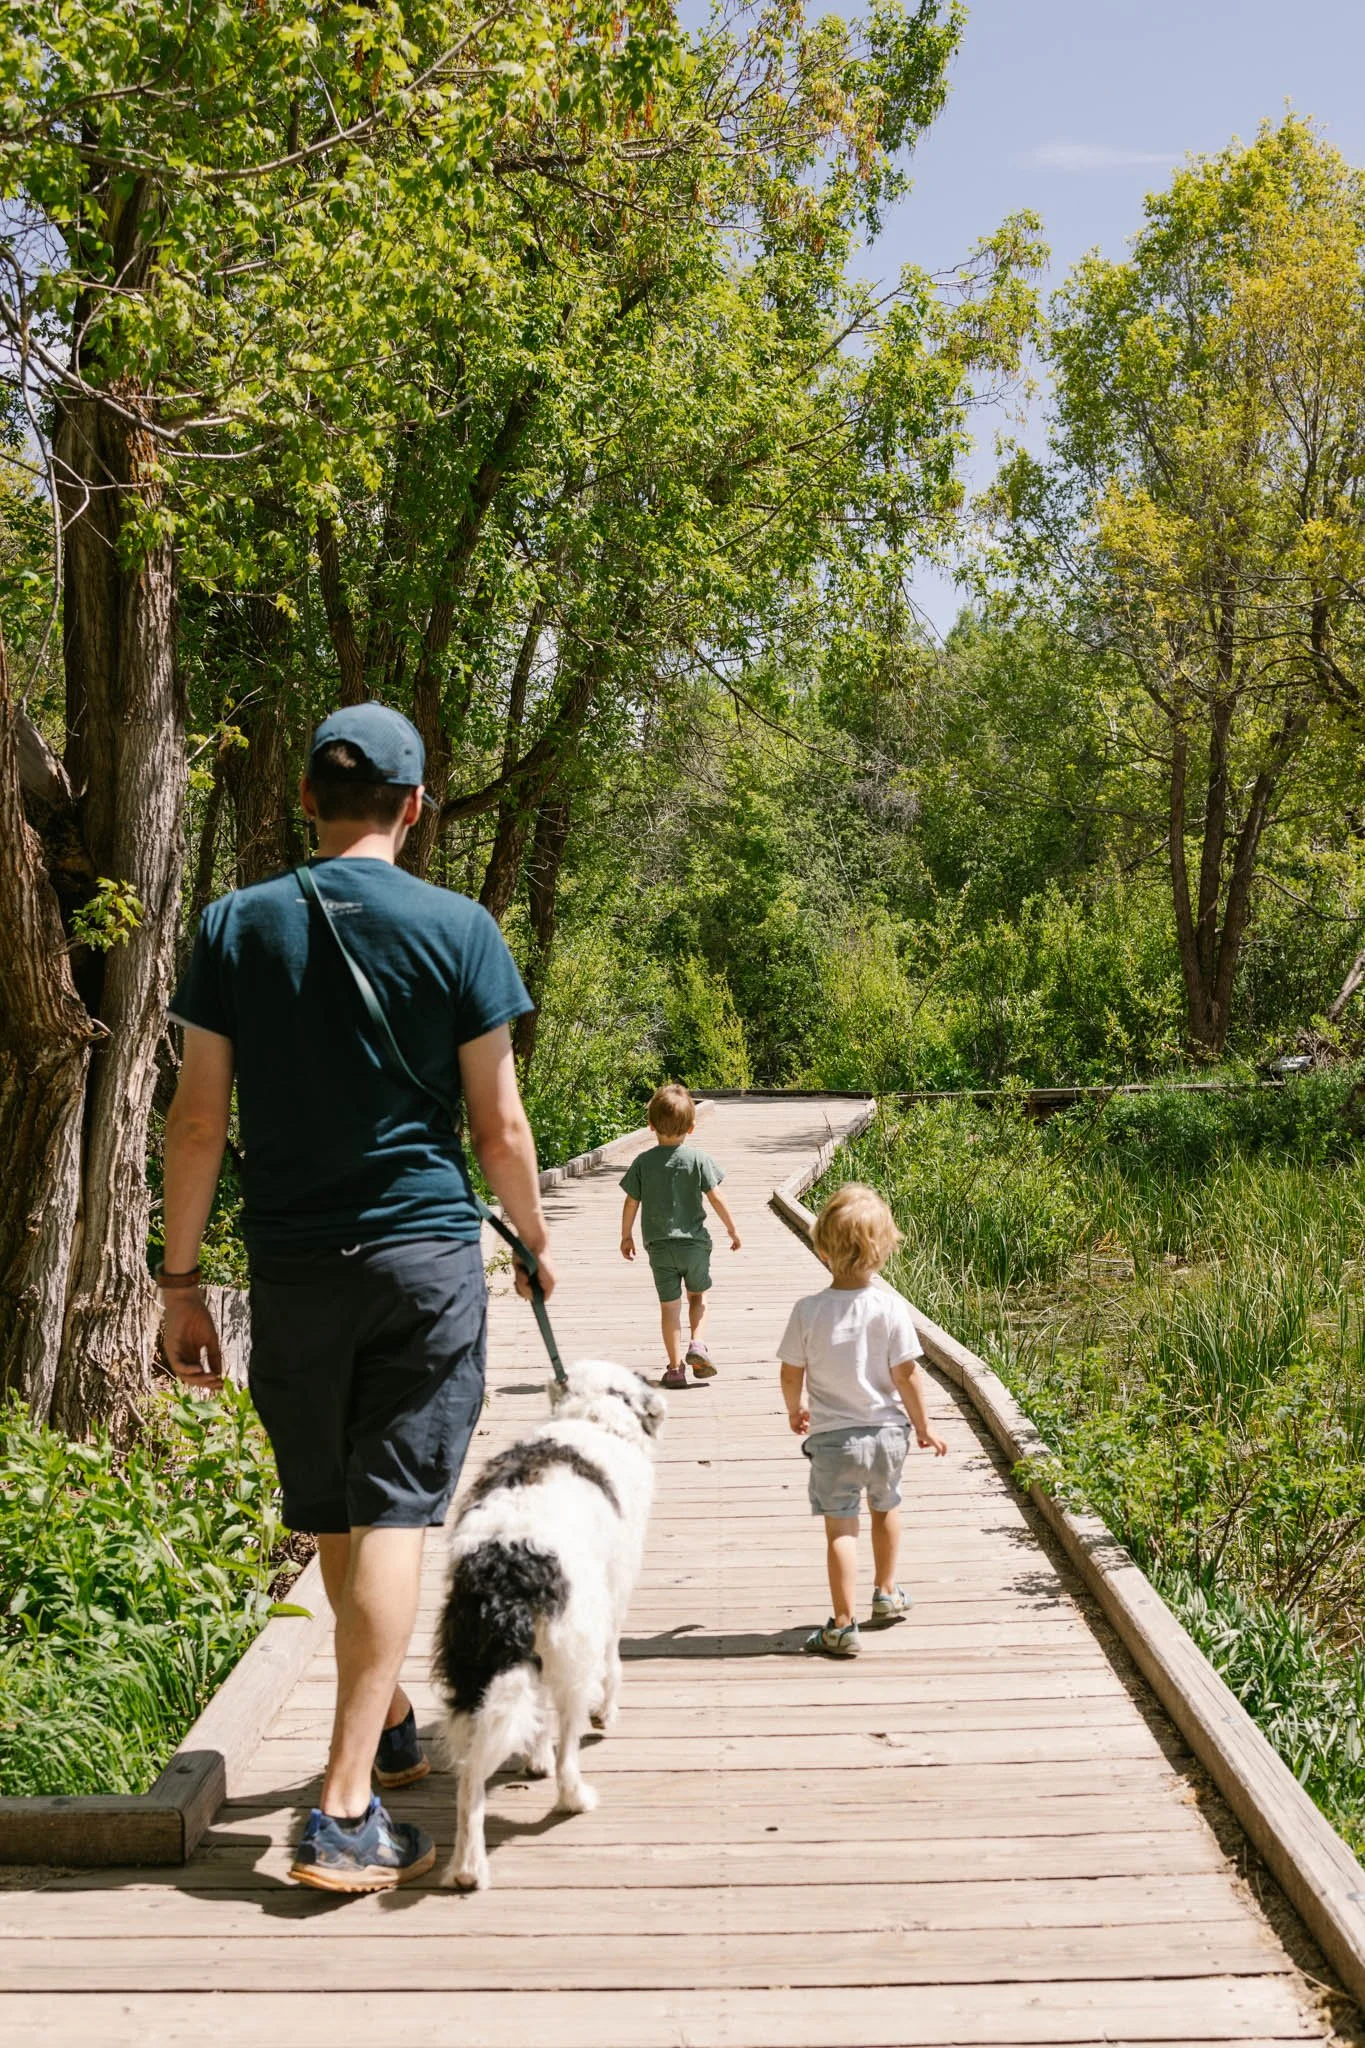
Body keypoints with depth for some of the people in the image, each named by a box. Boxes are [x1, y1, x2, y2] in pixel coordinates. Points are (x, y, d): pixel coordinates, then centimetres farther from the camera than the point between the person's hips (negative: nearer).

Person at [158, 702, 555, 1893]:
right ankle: (344, 1814, -3)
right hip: (427, 1256, -2)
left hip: (293, 1268, 3)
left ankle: (390, 1728, 37)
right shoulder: (457, 928, -4)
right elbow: (500, 1127, -2)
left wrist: (181, 1278, 7)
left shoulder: (236, 926, 1)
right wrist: (537, 1240, 14)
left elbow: (198, 1122, 0)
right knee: (393, 1516, 0)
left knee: (332, 1520, 17)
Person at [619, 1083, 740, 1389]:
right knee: (698, 1295, 19)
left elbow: (631, 1203, 1)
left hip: (659, 1245, 1)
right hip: (695, 1242, -1)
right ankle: (696, 1344, -2)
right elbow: (715, 1198, -6)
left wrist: (626, 1236, 14)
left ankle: (675, 1366, 8)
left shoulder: (643, 1162, -3)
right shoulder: (698, 1158, -7)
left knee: (669, 1305, 7)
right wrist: (732, 1229, 6)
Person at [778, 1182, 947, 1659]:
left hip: (831, 1438, -1)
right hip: (886, 1431, 2)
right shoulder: (891, 1307, -14)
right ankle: (886, 1595, 42)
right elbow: (907, 1375, -10)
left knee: (840, 1529, 4)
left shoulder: (808, 1310, -12)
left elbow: (791, 1375, -4)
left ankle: (843, 1626, 3)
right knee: (886, 1508, 25)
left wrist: (795, 1411, 17)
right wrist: (923, 1427, 4)